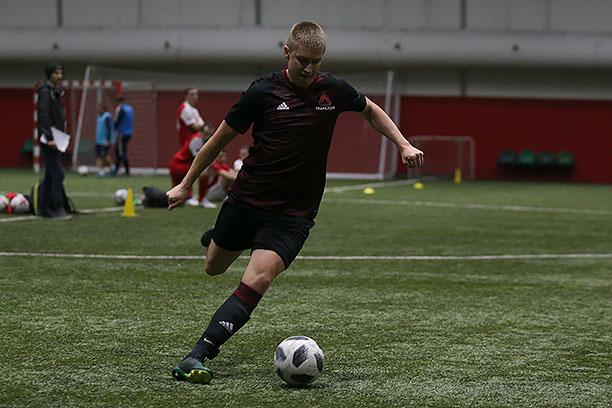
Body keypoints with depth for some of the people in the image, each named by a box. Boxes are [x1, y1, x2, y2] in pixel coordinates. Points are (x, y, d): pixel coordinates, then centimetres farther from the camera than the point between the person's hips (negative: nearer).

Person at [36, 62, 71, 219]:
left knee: (51, 174, 11)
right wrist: (49, 138, -25)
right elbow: (43, 116, -19)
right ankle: (58, 209, -13)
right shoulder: (45, 92, -11)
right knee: (57, 173, -13)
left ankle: (44, 208, 15)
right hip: (48, 138, -10)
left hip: (56, 139, 10)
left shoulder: (56, 92, 18)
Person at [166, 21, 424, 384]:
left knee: (257, 281, -21)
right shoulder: (263, 92, -10)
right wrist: (186, 185, 3)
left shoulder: (334, 91, -3)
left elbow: (371, 111, 19)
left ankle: (198, 355, -23)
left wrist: (404, 144, 6)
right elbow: (220, 139, 1)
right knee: (214, 267, 20)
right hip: (246, 200, 1)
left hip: (294, 213, 0)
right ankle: (218, 236, 58)